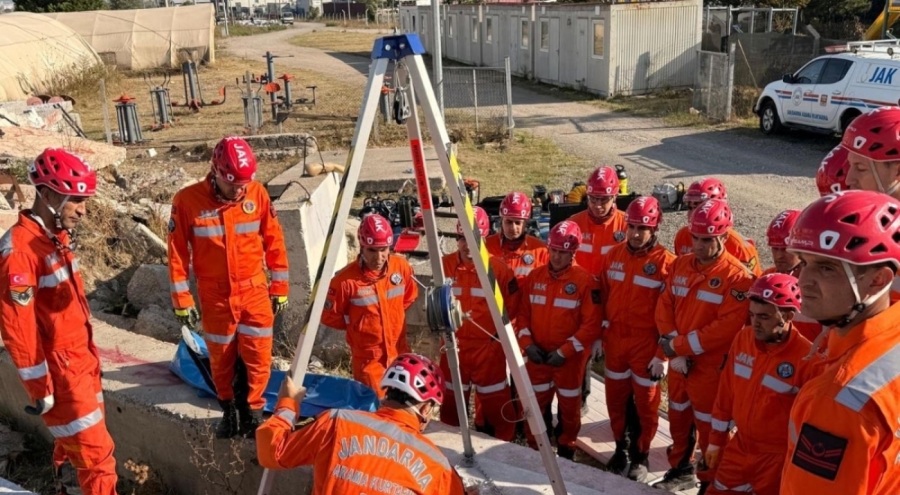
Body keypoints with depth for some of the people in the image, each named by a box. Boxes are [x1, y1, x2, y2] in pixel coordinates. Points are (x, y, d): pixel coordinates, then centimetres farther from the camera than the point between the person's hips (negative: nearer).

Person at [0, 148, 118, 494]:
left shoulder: (58, 236, 8)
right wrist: (39, 386, -18)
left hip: (81, 358, 9)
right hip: (57, 368, -9)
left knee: (76, 438, 21)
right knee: (96, 453, -3)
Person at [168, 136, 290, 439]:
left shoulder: (257, 193, -9)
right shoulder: (188, 200, -13)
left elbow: (274, 241, 0)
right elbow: (178, 253, -6)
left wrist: (280, 287, 4)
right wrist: (182, 300, -5)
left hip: (255, 292, 1)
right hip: (215, 297, 0)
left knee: (258, 357, 3)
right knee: (222, 359, 14)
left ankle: (252, 413, 23)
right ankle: (230, 412, 35)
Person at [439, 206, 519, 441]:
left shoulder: (498, 268, -15)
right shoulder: (445, 265, -7)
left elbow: (512, 305, -3)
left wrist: (495, 327, -3)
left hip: (488, 345, -3)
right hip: (454, 343, 3)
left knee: (495, 402, 7)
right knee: (452, 398, 18)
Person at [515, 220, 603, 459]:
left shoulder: (584, 280, -12)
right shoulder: (535, 277, 2)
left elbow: (592, 324, -15)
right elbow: (523, 314, 7)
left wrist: (565, 351, -18)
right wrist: (527, 344, -7)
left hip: (570, 358, -3)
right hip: (537, 356, 4)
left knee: (569, 406, 13)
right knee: (535, 405, 13)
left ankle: (566, 451, 32)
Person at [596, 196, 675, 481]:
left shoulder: (665, 262, -12)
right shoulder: (613, 256, 3)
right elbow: (602, 298, 11)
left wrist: (664, 354, -12)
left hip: (646, 345, -4)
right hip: (614, 341, 4)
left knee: (646, 402, 9)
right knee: (615, 398, 14)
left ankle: (641, 455, 26)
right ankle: (621, 448, 33)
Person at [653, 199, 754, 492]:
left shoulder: (737, 276, -16)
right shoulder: (681, 265, 5)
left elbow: (728, 327, -22)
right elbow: (664, 306, 4)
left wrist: (679, 345, -19)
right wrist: (674, 349, -10)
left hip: (711, 367, -6)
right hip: (678, 362, 6)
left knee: (709, 427, 5)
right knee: (678, 418, 21)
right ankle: (681, 470, 41)